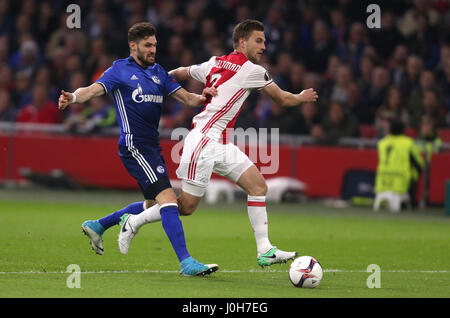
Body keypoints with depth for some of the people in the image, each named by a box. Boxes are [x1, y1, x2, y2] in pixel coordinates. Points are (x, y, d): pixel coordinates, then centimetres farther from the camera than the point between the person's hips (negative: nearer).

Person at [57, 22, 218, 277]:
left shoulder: (158, 72, 16)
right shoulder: (120, 70, -2)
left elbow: (186, 98, 12)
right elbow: (94, 90, -14)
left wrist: (201, 98, -10)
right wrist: (73, 97, -35)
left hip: (152, 146, 8)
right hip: (134, 146, -8)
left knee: (153, 204, 17)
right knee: (168, 197, -18)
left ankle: (97, 226, 34)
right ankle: (186, 263, -22)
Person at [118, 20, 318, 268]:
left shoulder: (215, 63, 13)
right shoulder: (252, 70, -8)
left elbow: (178, 73, 24)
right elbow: (282, 99, 4)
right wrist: (301, 98, 24)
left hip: (221, 144, 10)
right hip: (204, 140, -10)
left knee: (258, 185, 2)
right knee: (187, 205, -5)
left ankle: (265, 251, -1)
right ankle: (133, 222, 12)